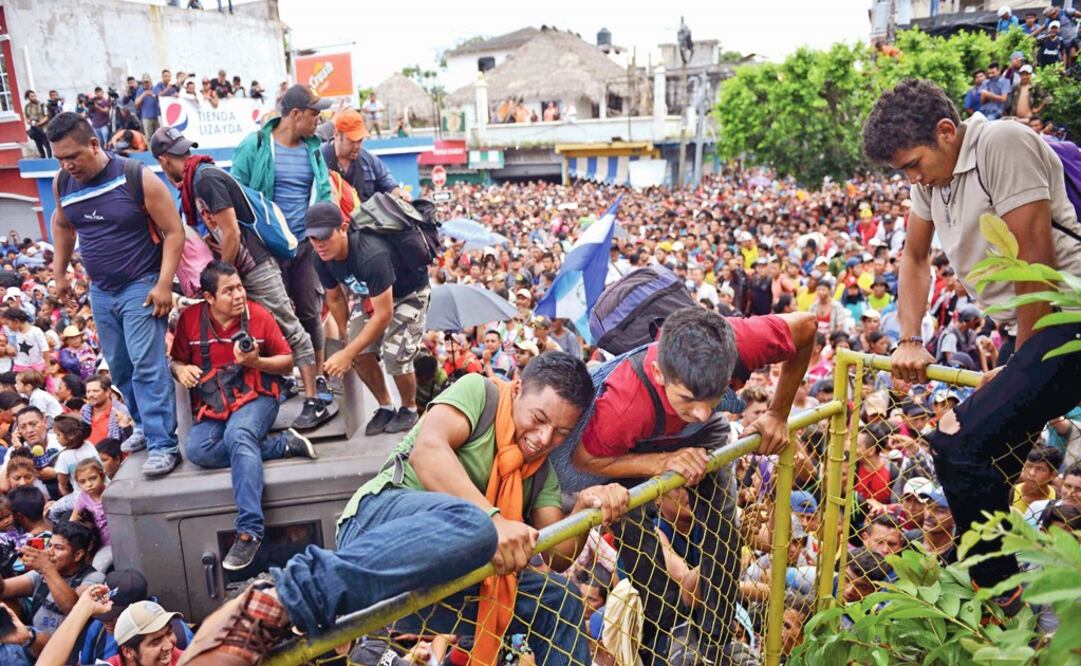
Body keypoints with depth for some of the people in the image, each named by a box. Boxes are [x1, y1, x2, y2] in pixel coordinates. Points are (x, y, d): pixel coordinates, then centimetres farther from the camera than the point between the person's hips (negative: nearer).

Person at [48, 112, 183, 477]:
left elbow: (174, 231, -14)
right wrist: (59, 272, 20)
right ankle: (145, 426, 29)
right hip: (100, 291, 6)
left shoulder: (137, 178, -16)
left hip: (141, 286, -6)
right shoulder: (62, 184, 1)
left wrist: (164, 284, -20)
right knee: (119, 368, 13)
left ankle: (163, 444, -7)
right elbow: (62, 225, 22)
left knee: (147, 366, -11)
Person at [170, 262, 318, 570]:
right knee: (196, 449, -28)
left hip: (255, 395, -3)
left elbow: (287, 362, 2)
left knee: (237, 435, -35)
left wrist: (256, 362, -17)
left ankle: (249, 531, -36)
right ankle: (282, 444, -18)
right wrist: (181, 369, -12)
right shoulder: (190, 318, 1)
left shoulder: (258, 315, -4)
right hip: (211, 404, 3)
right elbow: (176, 360, 12)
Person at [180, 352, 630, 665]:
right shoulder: (480, 393, 2)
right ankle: (274, 606, -41)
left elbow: (555, 556, 12)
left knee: (560, 599, -6)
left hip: (449, 584, 7)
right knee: (468, 523, -39)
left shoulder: (542, 471, 21)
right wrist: (493, 520, -28)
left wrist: (585, 509, -9)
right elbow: (428, 448, -16)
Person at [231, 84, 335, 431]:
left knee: (310, 314, 8)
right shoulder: (255, 146, -4)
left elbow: (324, 194, 13)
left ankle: (317, 383, 22)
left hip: (305, 245, 3)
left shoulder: (313, 149, 8)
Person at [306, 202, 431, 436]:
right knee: (361, 352, -9)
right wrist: (347, 336, 5)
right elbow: (335, 298, 3)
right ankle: (385, 407, 13)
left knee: (395, 354, -19)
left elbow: (383, 316, -37)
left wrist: (347, 354, -34)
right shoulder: (322, 259, -17)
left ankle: (409, 409, 8)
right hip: (374, 294, 7)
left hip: (410, 293, -7)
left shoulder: (371, 255, -41)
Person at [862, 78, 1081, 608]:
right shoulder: (930, 173, 11)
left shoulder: (1002, 144, -15)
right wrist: (911, 341, 9)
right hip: (1031, 330, 9)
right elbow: (915, 257, 20)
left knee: (960, 444, -20)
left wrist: (1021, 359, -10)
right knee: (982, 455, 12)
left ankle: (998, 599, -1)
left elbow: (1034, 255, -17)